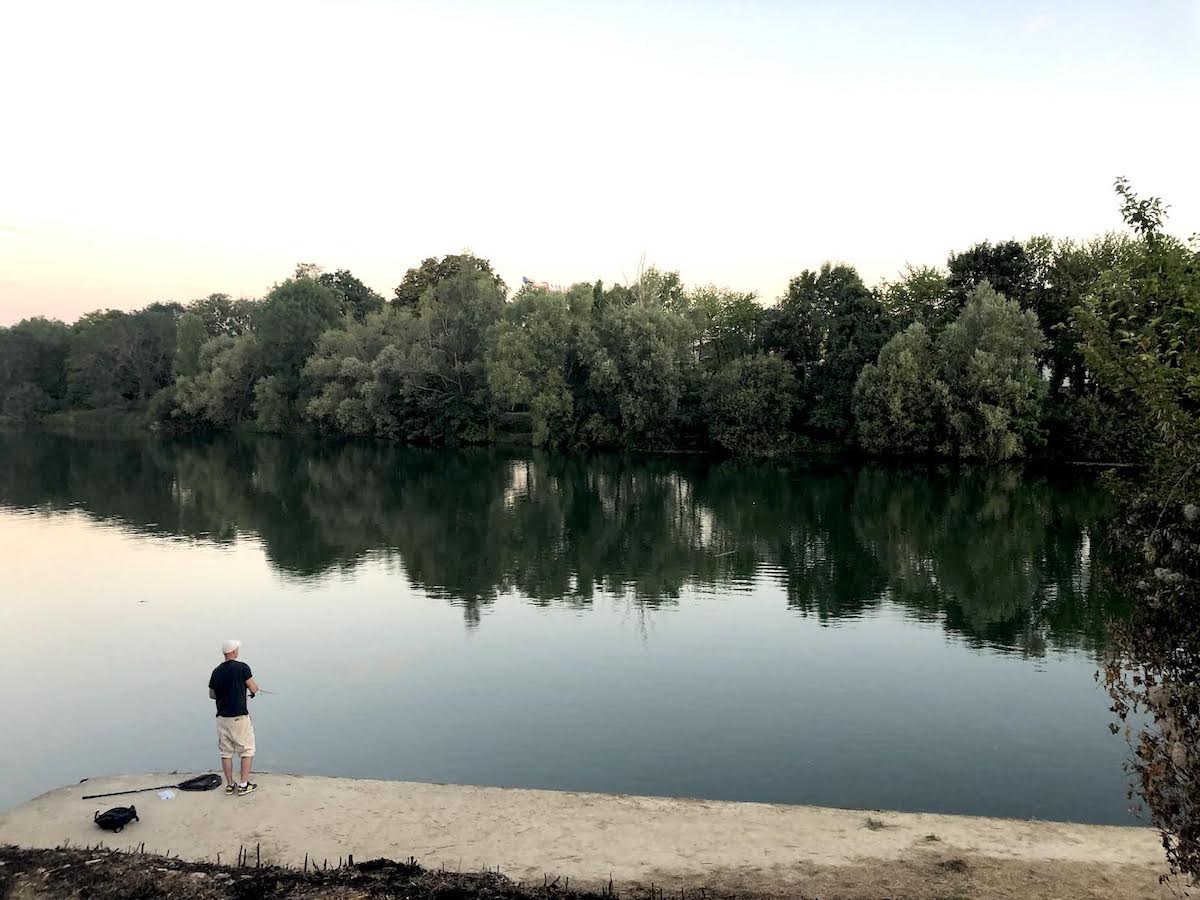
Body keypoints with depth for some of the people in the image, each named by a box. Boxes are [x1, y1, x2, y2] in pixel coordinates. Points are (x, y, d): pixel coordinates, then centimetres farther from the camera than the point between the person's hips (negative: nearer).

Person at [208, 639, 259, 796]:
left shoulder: (217, 671, 6)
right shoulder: (242, 667, -12)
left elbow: (212, 694, 16)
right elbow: (254, 689, -6)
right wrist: (255, 685, 16)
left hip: (222, 717, 6)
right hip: (239, 717, -5)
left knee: (226, 752, 12)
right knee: (247, 750, 5)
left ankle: (230, 785, 16)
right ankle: (243, 785, 3)